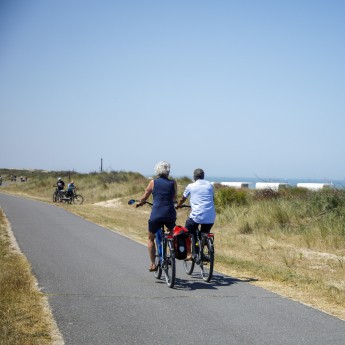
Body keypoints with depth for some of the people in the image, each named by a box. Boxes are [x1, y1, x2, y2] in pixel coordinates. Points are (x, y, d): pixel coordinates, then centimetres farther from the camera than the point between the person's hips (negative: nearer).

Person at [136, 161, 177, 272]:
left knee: (151, 238, 18)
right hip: (170, 215, 2)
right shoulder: (173, 183, 4)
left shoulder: (153, 182, 1)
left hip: (156, 214, -2)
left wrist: (139, 203, 29)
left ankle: (153, 264, 12)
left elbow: (144, 197, 9)